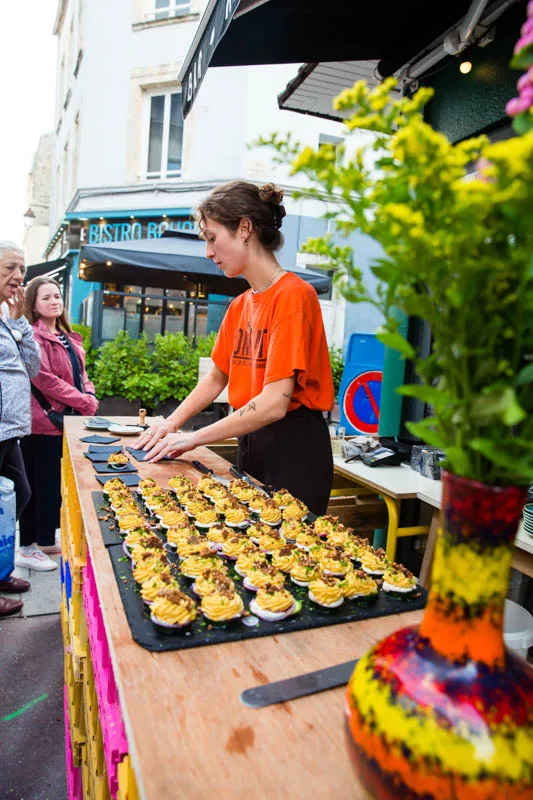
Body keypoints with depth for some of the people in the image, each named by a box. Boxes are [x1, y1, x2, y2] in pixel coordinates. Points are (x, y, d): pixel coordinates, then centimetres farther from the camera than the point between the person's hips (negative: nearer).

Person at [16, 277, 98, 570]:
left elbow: (80, 373, 18)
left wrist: (90, 396, -2)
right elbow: (44, 379, -19)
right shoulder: (33, 336, -11)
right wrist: (83, 402, -16)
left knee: (57, 484, 15)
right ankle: (28, 548, 14)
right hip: (44, 422, -8)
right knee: (39, 485, 1)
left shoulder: (69, 338, 17)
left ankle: (46, 540, 29)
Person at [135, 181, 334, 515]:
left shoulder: (294, 295, -16)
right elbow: (217, 378, 17)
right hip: (250, 443, 7)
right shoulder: (239, 306, 9)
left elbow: (273, 403, -24)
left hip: (294, 450, -7)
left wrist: (194, 438, -17)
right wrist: (171, 423, 5)